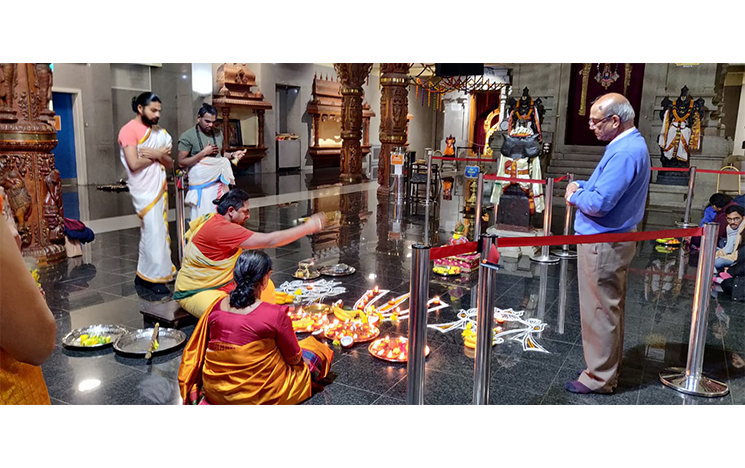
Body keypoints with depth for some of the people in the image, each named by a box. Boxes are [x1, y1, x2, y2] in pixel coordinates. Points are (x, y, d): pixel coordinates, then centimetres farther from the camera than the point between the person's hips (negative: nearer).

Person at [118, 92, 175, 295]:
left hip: (160, 188, 8)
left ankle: (145, 273, 21)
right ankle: (152, 277, 5)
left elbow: (169, 163, 8)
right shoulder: (129, 130, -10)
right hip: (144, 191, -7)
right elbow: (134, 164, -19)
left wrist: (156, 154, -12)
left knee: (159, 231, 10)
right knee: (153, 233, -6)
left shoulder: (158, 132, 12)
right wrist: (158, 155, -8)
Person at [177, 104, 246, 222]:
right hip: (201, 185, -5)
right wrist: (204, 152, -15)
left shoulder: (218, 133, 12)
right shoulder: (188, 136, -5)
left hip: (219, 182, 5)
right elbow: (181, 163, -11)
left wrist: (232, 155, 6)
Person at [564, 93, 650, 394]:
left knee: (600, 311, 0)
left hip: (603, 244, -11)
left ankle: (599, 377, 13)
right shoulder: (633, 144, 12)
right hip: (614, 240, 11)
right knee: (610, 308, 19)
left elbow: (599, 203, -27)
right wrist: (581, 186, 5)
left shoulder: (624, 153, -22)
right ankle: (610, 367, 33)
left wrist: (575, 196, -8)